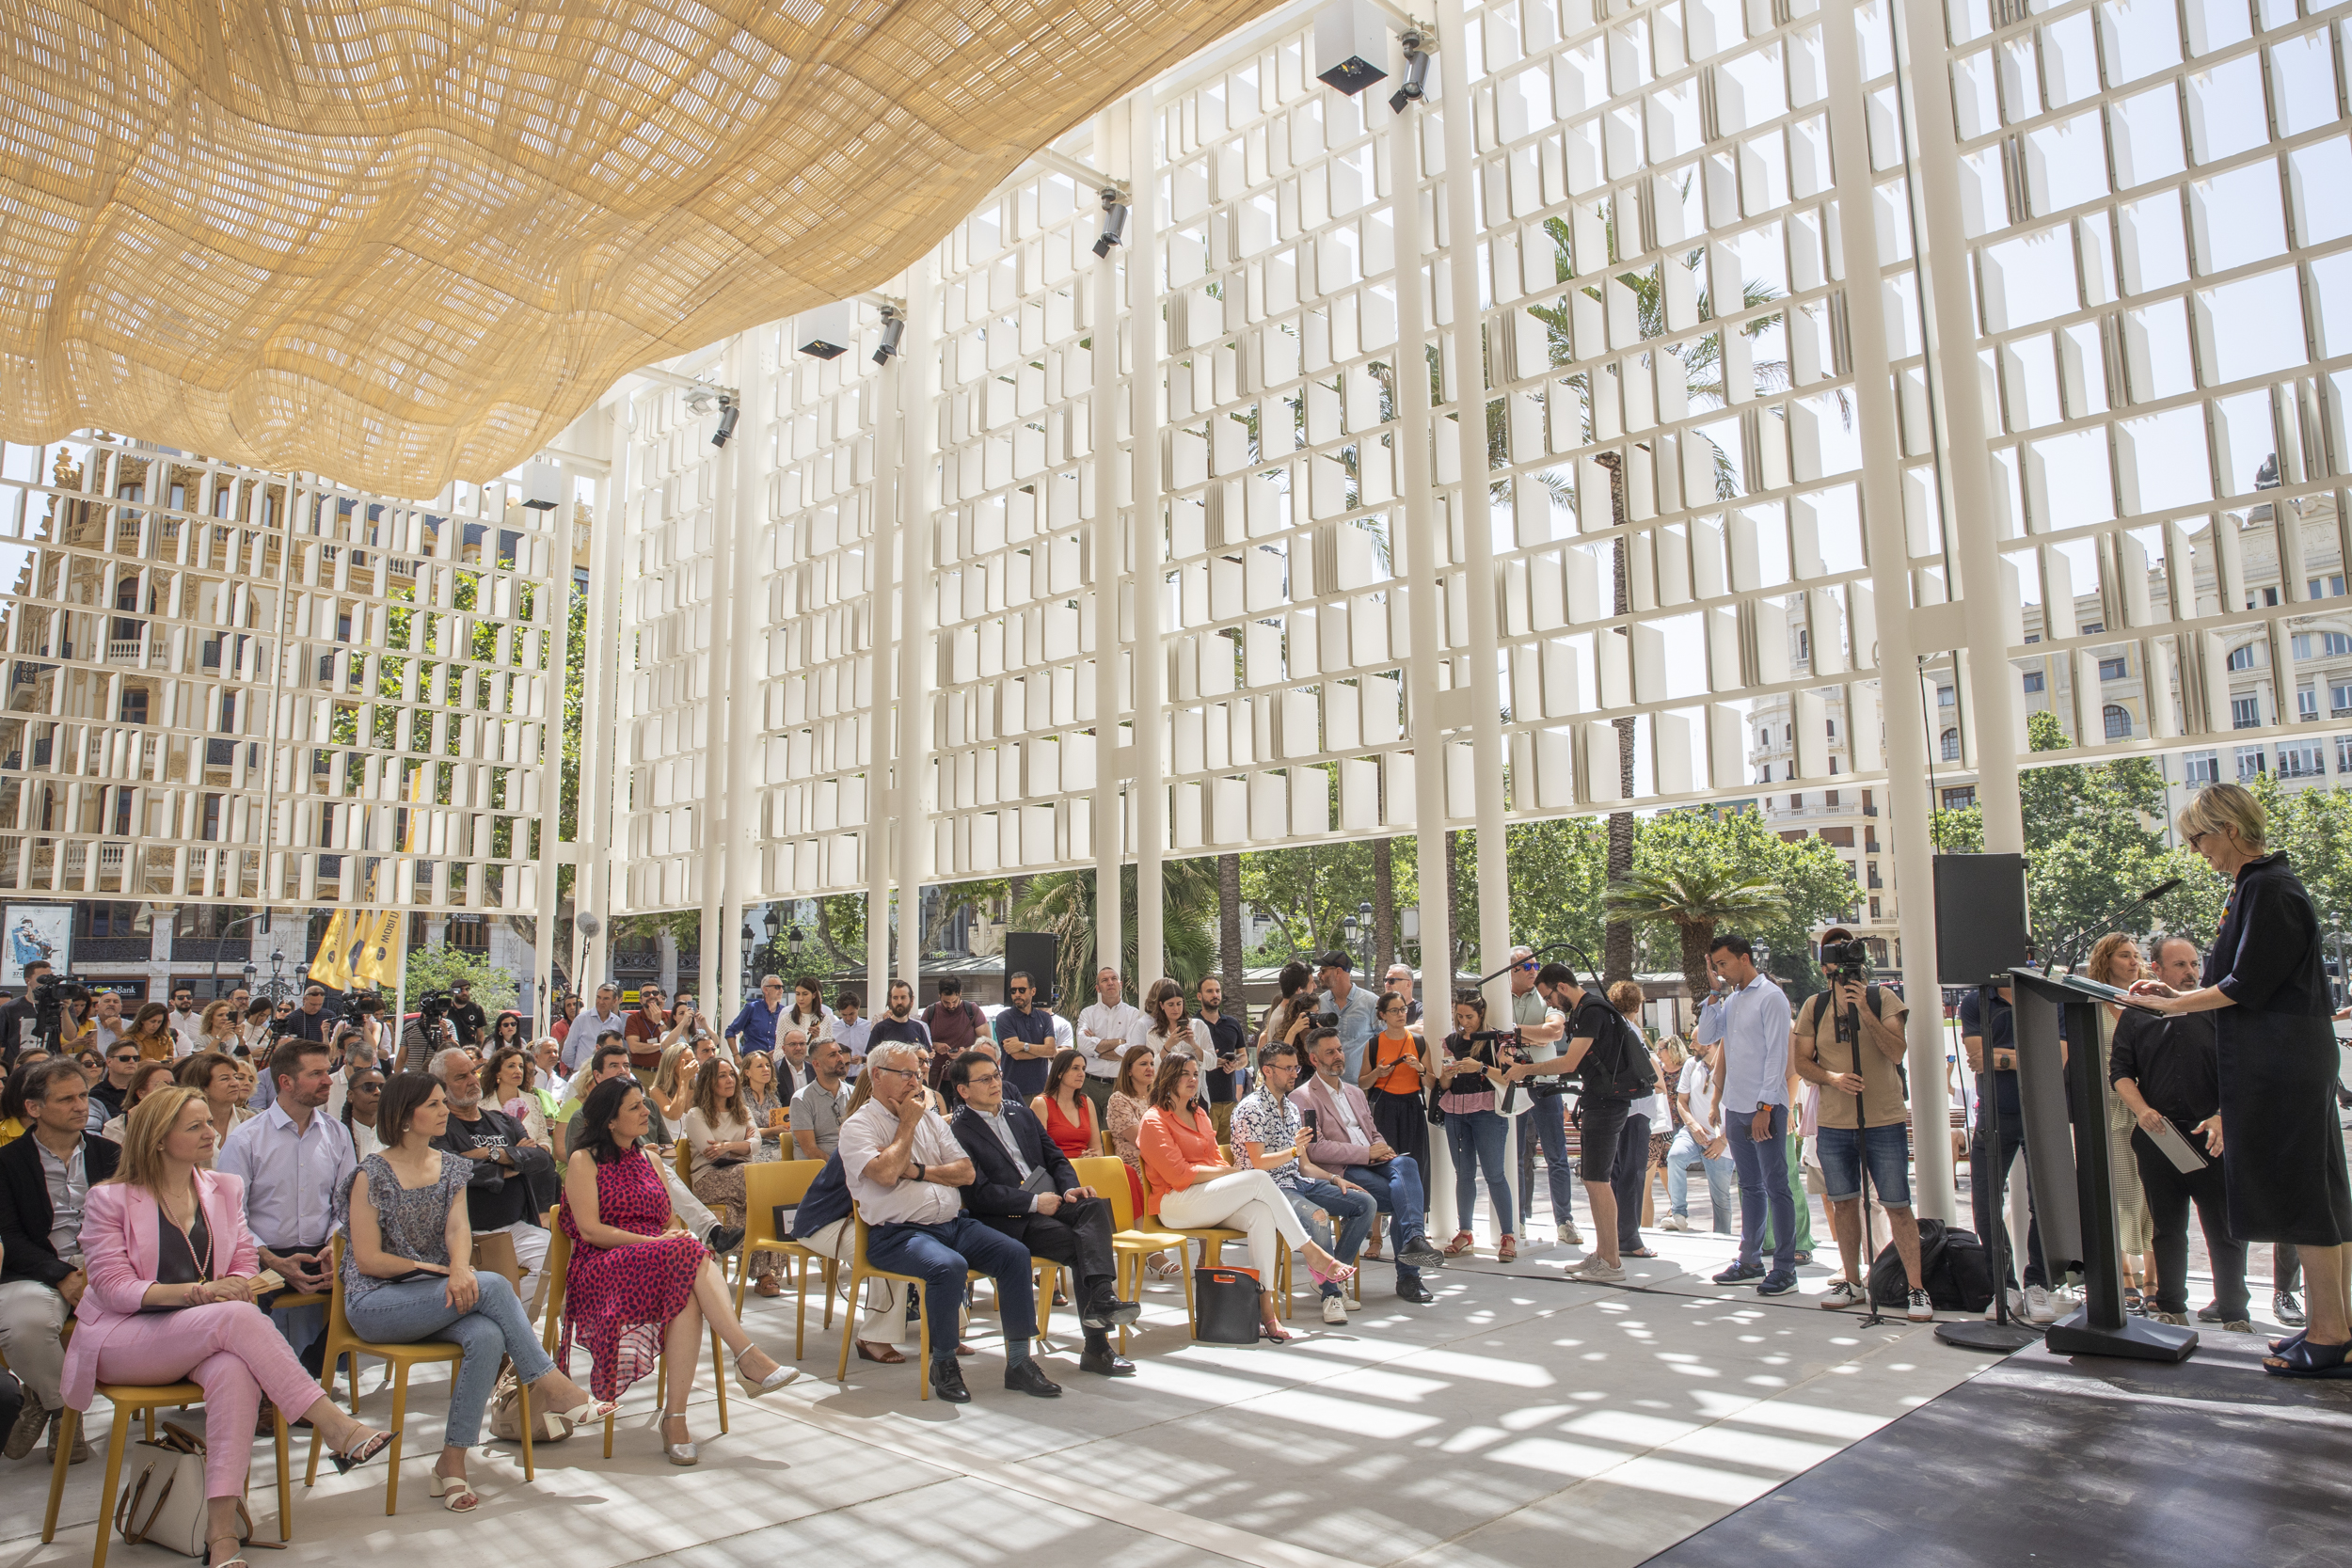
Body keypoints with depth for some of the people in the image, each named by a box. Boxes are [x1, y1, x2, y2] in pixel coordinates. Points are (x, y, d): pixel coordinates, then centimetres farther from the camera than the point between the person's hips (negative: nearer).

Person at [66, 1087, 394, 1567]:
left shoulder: (225, 1189, 12)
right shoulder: (110, 1199, -1)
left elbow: (245, 1266, 11)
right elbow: (113, 1286, -8)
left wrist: (236, 1286, -14)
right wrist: (197, 1292, -22)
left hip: (201, 1338, 4)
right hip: (122, 1339, -4)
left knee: (235, 1371, -35)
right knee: (237, 1317, -34)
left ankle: (221, 1528, -38)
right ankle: (335, 1428, -37)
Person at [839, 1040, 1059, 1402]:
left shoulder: (930, 1118, 19)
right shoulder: (858, 1125, 1)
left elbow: (967, 1172, 11)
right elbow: (885, 1174, -17)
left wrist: (919, 1171, -4)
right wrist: (908, 1124, -5)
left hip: (953, 1223, 6)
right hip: (898, 1233, -6)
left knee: (1015, 1253, -17)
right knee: (949, 1266, -35)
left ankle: (1019, 1361, -9)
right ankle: (943, 1363, -12)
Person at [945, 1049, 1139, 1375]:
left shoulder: (1020, 1113, 22)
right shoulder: (958, 1133, -1)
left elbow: (1056, 1159, 20)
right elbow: (979, 1194, -11)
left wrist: (1070, 1189, -1)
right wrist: (1034, 1202, -15)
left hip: (1052, 1200, 6)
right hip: (1010, 1221, -6)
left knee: (1096, 1205, -27)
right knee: (1079, 1245, -28)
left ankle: (1101, 1298, -41)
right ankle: (1097, 1346, -28)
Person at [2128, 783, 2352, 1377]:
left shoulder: (2268, 887, -16)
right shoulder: (2260, 883, 15)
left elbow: (2247, 987, -18)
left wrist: (2173, 1005, -10)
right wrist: (2180, 995, 14)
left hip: (2280, 1063, -10)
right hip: (2287, 1060, 10)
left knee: (2299, 1192, -4)